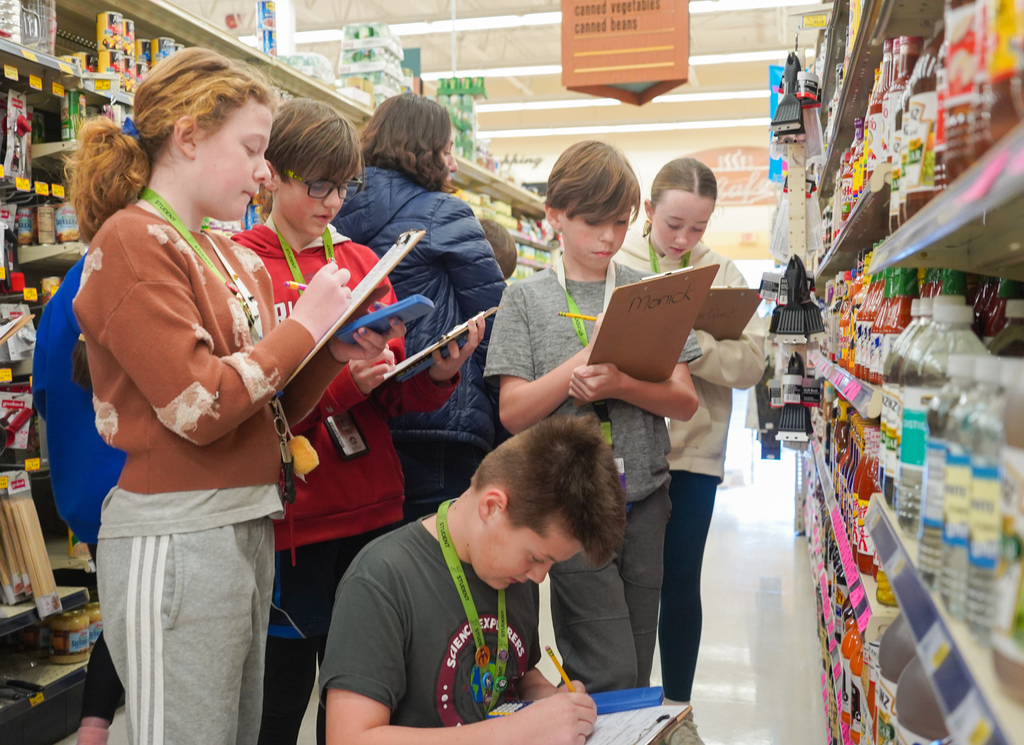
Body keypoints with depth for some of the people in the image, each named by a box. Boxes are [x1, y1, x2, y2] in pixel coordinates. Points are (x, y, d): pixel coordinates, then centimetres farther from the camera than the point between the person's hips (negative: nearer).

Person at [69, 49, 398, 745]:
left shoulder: (236, 260, 13)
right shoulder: (133, 241, -10)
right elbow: (201, 407, -19)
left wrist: (333, 353, -1)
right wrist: (303, 325, -10)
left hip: (249, 524, 8)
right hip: (176, 536, -8)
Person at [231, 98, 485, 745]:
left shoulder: (362, 261, 11)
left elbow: (395, 393, 8)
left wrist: (439, 374, -12)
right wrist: (339, 382, -23)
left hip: (373, 509, 4)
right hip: (288, 517, -4)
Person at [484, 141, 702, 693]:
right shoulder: (527, 298, 1)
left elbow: (684, 401, 2)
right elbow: (513, 412, -5)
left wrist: (620, 383, -17)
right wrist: (585, 357, -17)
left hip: (644, 498, 3)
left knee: (636, 677, 14)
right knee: (610, 679, -5)